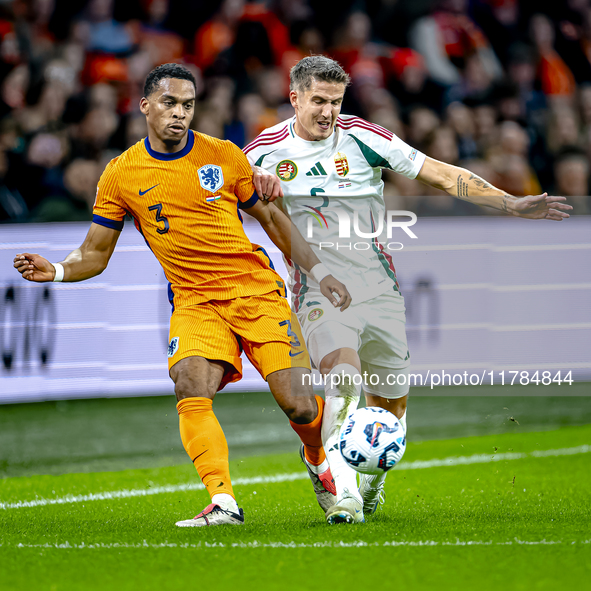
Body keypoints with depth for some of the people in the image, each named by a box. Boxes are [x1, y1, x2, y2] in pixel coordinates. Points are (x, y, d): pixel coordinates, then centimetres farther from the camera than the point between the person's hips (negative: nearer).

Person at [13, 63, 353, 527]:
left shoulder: (223, 156, 0)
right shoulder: (121, 175, 0)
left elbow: (271, 218, 12)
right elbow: (95, 254, 7)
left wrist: (319, 272, 9)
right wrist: (56, 271, -13)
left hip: (256, 290, 0)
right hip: (194, 301, 0)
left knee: (298, 405, -9)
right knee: (190, 386, -29)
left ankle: (319, 463, 25)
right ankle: (223, 503, -28)